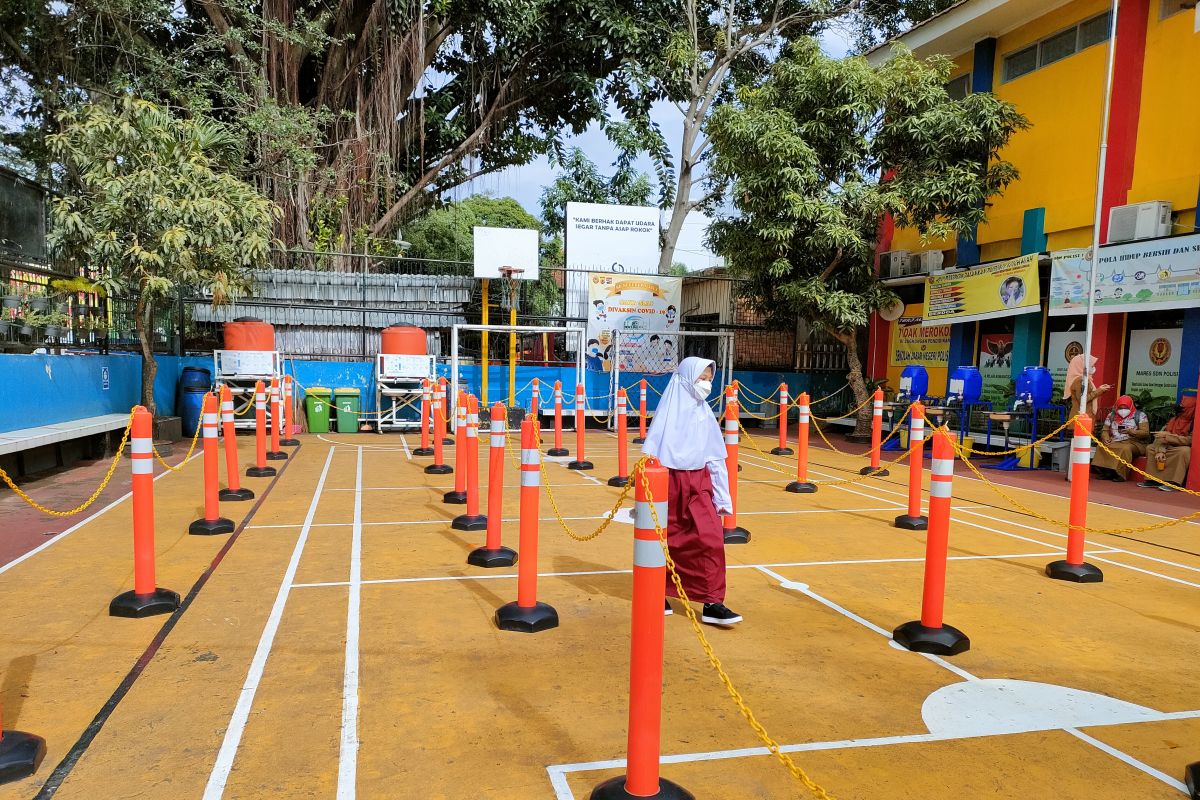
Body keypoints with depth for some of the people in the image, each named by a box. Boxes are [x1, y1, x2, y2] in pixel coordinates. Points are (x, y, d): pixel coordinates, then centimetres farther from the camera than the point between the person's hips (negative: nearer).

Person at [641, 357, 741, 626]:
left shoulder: (705, 413, 8)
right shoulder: (671, 409, -7)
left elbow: (716, 457, 10)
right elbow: (652, 447, -8)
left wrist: (722, 497, 9)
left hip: (699, 484, 4)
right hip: (671, 482, -4)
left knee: (712, 540, -7)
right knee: (667, 541, 8)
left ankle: (712, 603, 0)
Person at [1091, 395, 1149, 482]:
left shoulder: (1140, 415, 4)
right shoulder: (1111, 415, 16)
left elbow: (1145, 433, -5)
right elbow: (1105, 430, 15)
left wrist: (1131, 431, -23)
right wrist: (1106, 438, -9)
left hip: (1133, 443, -4)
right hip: (1115, 442, 4)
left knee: (1126, 449, -38)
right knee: (1102, 447, -26)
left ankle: (1120, 474, -34)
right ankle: (1104, 472, -27)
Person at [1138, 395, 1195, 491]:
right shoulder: (1174, 419, 2)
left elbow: (1189, 440, -24)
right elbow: (1161, 436, -5)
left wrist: (1167, 436, -22)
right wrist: (1160, 451, -21)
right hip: (1170, 447, 7)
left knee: (1184, 451, -37)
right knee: (1150, 448, -7)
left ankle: (1173, 482, -35)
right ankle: (1153, 479, -18)